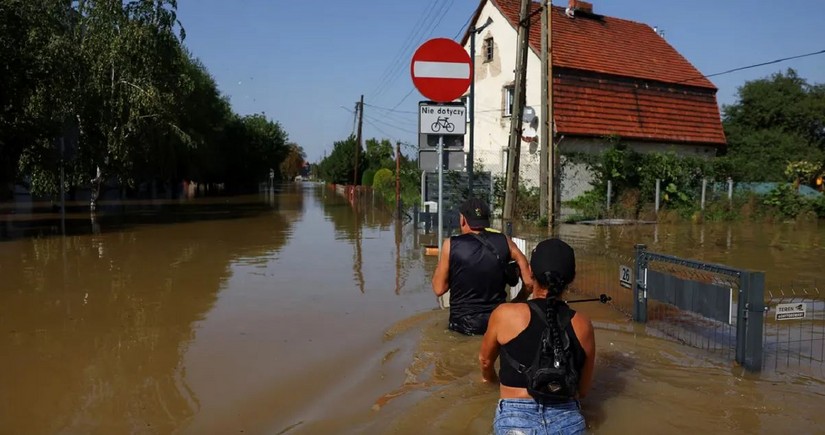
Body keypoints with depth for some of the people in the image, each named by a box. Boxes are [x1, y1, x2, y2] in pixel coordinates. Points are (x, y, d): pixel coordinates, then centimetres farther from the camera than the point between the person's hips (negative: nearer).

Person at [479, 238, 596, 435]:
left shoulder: (506, 314, -3)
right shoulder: (583, 325, 4)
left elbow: (485, 360, 16)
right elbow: (583, 390, 15)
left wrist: (491, 379, 38)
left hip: (517, 419, -2)